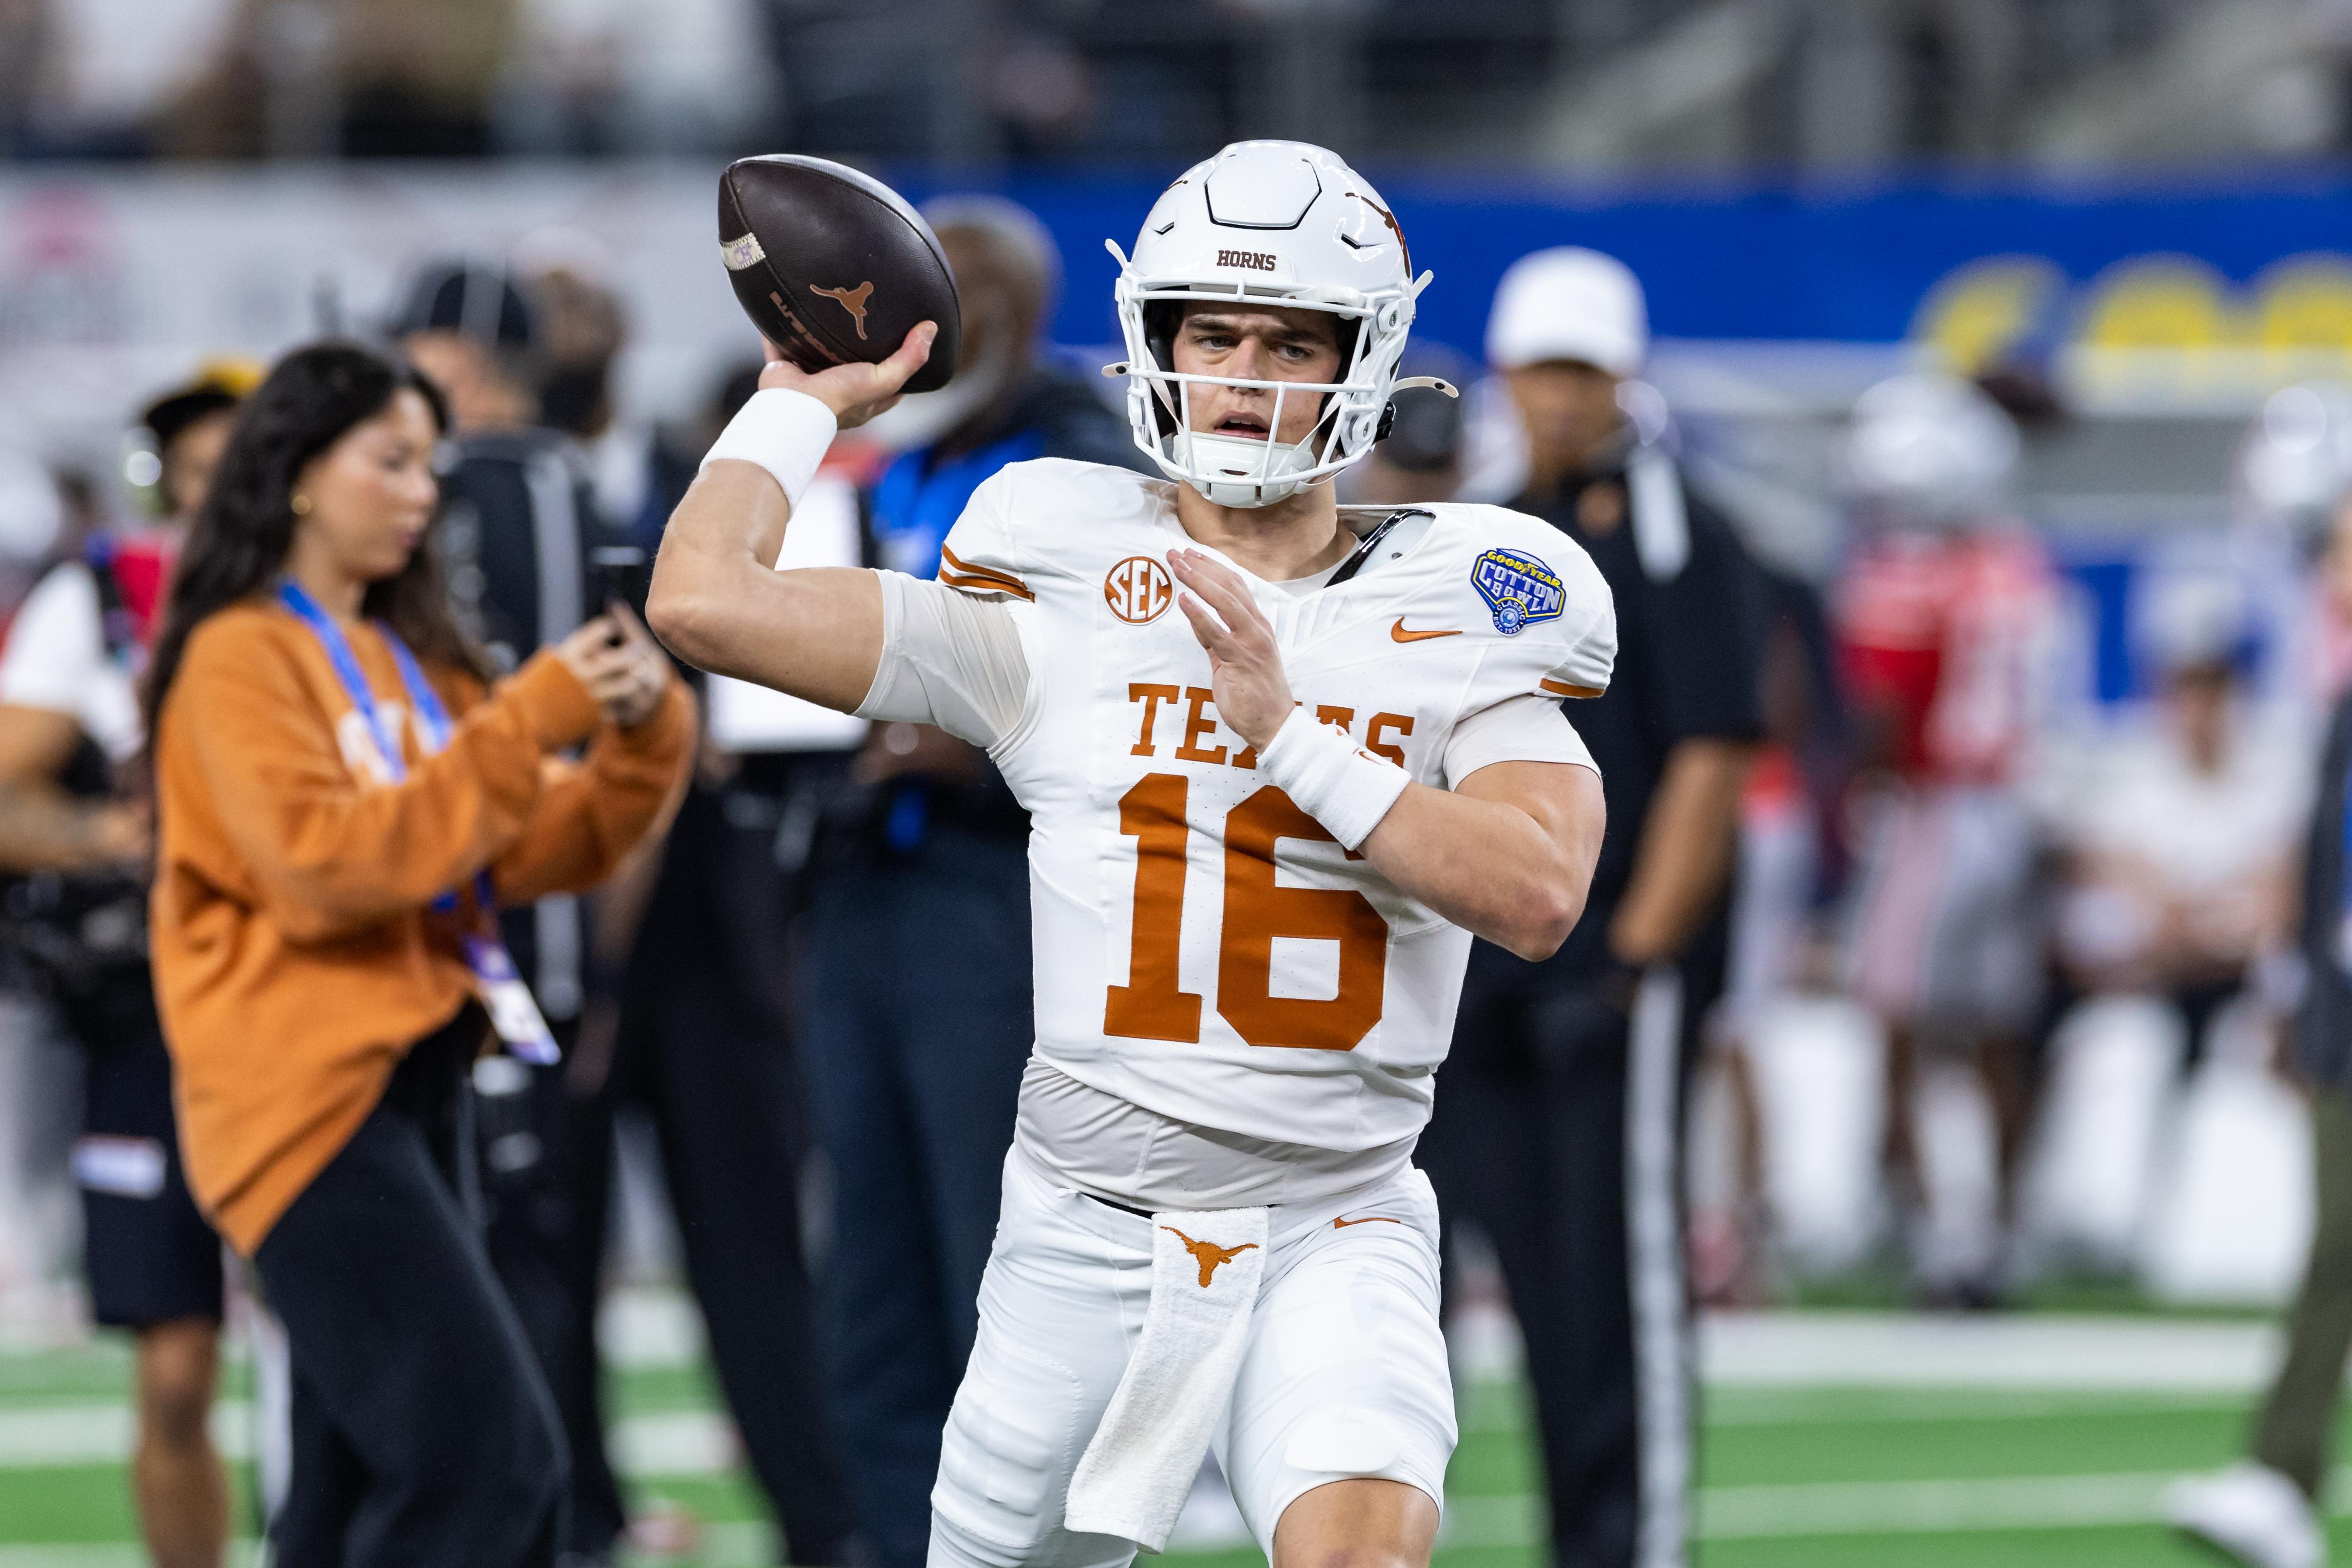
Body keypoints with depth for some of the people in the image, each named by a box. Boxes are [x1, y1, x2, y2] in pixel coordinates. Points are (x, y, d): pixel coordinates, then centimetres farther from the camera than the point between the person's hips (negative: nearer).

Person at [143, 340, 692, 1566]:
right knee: (491, 1456, -16)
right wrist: (527, 723, -19)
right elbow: (322, 862, -19)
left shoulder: (409, 660, 16)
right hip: (309, 1093, -8)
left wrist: (640, 739, -3)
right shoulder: (241, 657, -7)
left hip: (412, 1080, 8)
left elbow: (523, 856, 14)